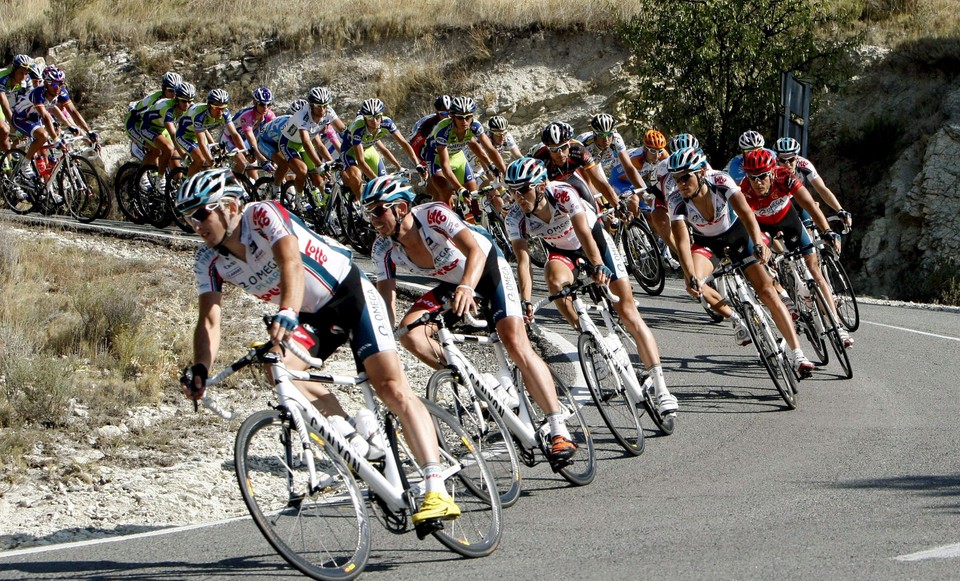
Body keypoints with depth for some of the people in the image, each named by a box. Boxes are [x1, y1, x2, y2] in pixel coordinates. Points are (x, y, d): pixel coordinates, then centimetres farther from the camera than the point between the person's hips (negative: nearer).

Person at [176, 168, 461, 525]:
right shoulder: (210, 262, -6)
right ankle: (348, 436, -13)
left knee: (392, 388, -18)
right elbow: (210, 320, -13)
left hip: (351, 295, -6)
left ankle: (437, 492, -25)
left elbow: (292, 264, -40)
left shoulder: (262, 215, -24)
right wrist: (200, 370, -32)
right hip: (313, 317, 6)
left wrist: (286, 315, -58)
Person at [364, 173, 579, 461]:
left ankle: (559, 431, -21)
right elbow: (386, 299, -17)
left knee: (516, 343, -22)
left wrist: (466, 288, -62)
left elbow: (475, 250, -43)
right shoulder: (383, 249, -17)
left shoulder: (433, 215, -32)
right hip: (451, 283, 6)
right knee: (408, 331, -18)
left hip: (488, 266, -6)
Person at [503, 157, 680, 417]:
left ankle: (660, 386, -12)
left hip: (594, 240, -3)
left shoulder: (563, 193, -33)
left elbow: (584, 234, -42)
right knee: (556, 282, -34)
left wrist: (598, 266, -58)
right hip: (561, 251, 3)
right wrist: (525, 302, -41)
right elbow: (523, 260, -28)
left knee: (627, 311, -10)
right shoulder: (516, 218, -24)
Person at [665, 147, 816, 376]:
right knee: (694, 284, -29)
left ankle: (796, 354, -8)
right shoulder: (676, 200, -27)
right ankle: (736, 319, -4)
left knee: (767, 290, -12)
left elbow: (745, 212, -41)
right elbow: (682, 240, -34)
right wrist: (690, 275, -50)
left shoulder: (720, 181, -30)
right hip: (706, 241, 1)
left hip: (736, 233, -1)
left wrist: (758, 242, -59)